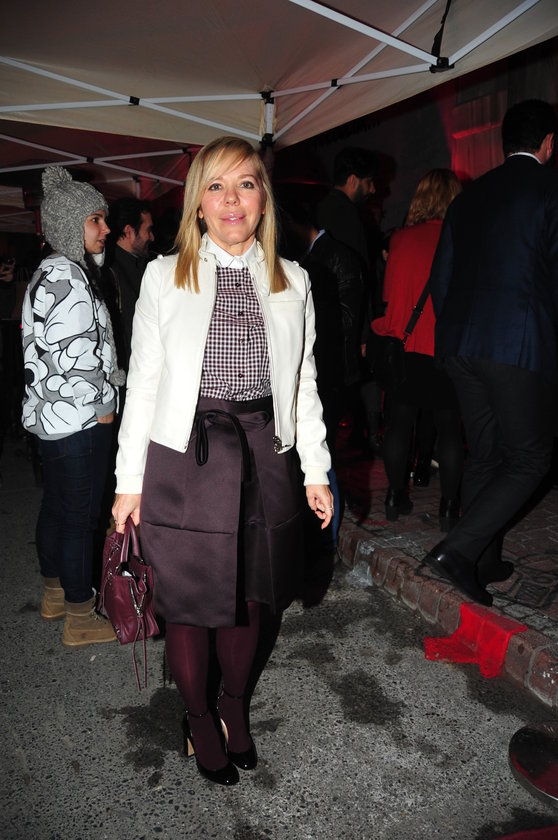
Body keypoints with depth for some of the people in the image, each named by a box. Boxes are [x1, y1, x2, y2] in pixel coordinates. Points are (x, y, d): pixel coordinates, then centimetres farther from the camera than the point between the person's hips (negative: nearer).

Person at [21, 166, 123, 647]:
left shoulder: (58, 271, 16)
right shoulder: (64, 277, -18)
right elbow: (71, 355, -24)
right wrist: (100, 406, -14)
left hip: (56, 420, 11)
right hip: (79, 420, -11)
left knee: (57, 508, 20)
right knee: (81, 516, 0)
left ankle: (55, 595, 36)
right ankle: (80, 620, 13)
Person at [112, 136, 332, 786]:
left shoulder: (291, 281, 7)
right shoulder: (165, 277, 0)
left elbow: (303, 384, 10)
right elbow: (143, 383, 1)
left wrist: (316, 471, 8)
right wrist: (130, 480, 0)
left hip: (265, 458, 2)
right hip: (185, 460, -2)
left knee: (246, 598, 14)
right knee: (190, 604, 9)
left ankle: (234, 705, 40)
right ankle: (199, 719, 35)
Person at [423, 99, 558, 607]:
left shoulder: (470, 196, 16)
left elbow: (440, 279, 15)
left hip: (460, 344, 7)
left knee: (483, 455, 16)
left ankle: (484, 563, 24)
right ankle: (457, 550, -11)